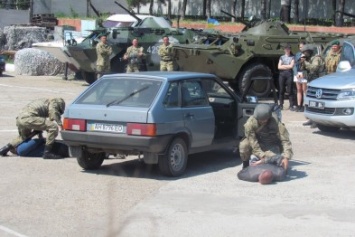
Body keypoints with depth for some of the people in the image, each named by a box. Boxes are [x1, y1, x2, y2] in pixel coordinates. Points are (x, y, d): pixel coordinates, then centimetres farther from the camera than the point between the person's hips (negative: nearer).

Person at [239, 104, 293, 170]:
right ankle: (245, 166, -6)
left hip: (271, 145, 0)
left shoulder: (276, 123, -28)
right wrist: (262, 156, -37)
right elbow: (253, 142, -29)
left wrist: (286, 158, -43)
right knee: (244, 145, -31)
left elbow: (285, 141, -32)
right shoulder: (250, 123, -29)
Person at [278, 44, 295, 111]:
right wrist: (287, 66, -2)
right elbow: (279, 67, 5)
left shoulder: (292, 57, 8)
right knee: (281, 90, 3)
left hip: (289, 75, -2)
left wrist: (283, 66, 0)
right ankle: (281, 105, 9)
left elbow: (291, 66, -5)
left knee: (290, 90, -5)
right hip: (282, 74, 2)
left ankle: (291, 105, -4)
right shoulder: (282, 57, 15)